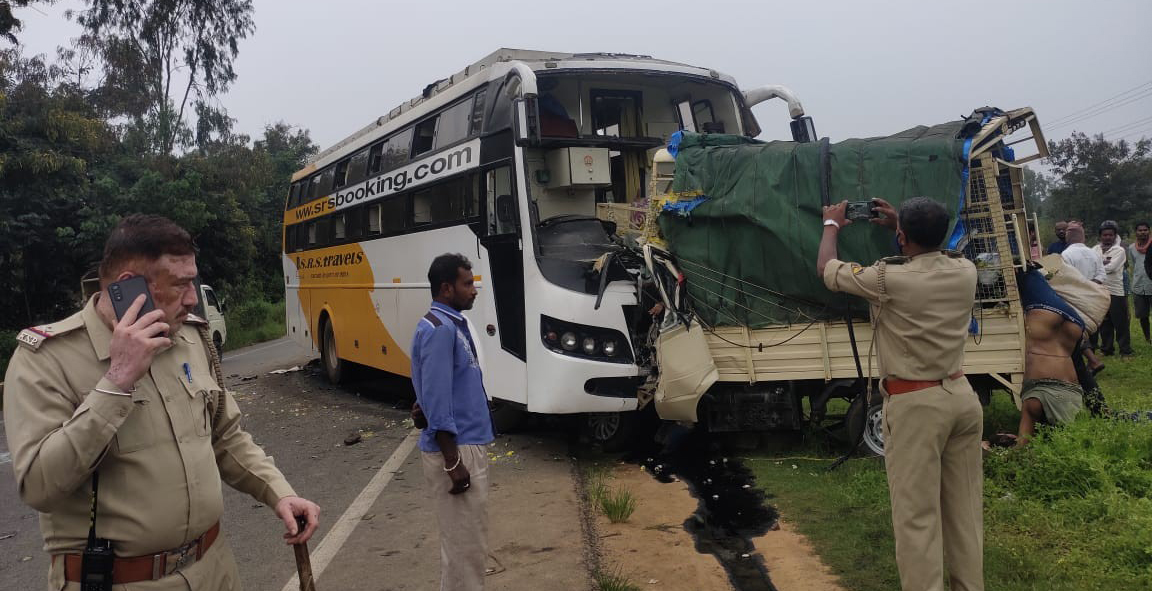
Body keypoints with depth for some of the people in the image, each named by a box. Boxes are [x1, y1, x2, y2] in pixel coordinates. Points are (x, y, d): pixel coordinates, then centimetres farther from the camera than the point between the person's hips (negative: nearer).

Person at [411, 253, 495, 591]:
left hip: (468, 444, 10)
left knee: (464, 540, 18)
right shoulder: (439, 330, -18)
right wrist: (453, 462, -21)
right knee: (464, 543, -1)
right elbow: (436, 400, -21)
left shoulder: (453, 323, 13)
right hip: (456, 449, -10)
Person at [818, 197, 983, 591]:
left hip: (915, 405, -7)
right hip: (961, 396, 7)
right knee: (965, 508, 17)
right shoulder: (966, 272, 0)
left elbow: (826, 269, 0)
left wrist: (832, 225, 18)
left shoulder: (888, 279, -17)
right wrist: (901, 222, 33)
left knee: (917, 515, 0)